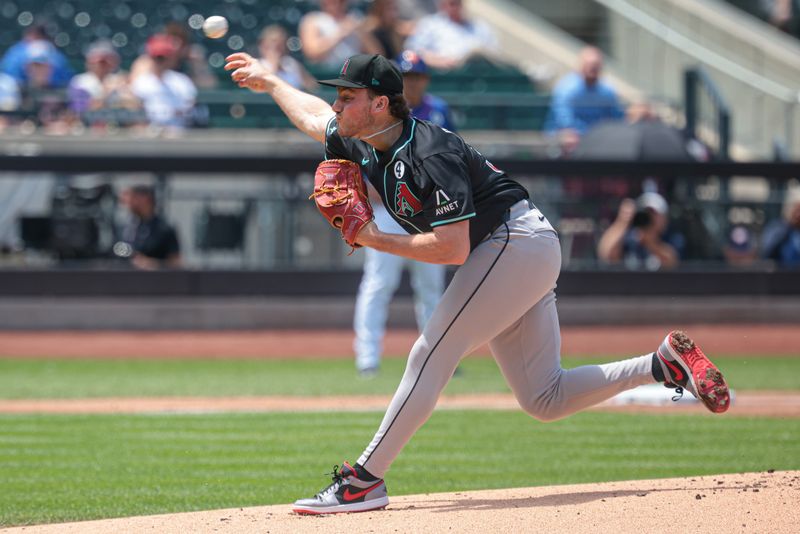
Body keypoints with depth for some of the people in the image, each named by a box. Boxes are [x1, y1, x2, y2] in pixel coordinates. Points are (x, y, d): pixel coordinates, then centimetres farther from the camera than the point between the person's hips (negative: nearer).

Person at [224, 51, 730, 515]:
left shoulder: (429, 155, -23)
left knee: (431, 356, -14)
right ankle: (665, 363, 7)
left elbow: (452, 248, -28)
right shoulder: (367, 145, 5)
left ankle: (364, 481, -14)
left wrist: (377, 240, -21)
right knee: (544, 399, 6)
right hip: (520, 253, 10)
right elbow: (314, 118, 27)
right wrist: (270, 81, 36)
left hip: (515, 242, -10)